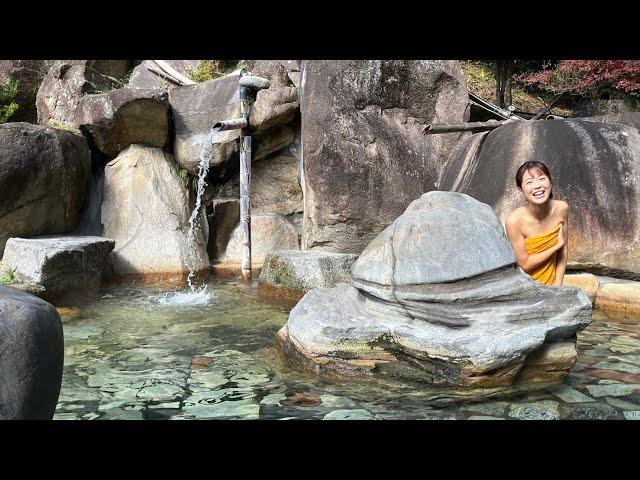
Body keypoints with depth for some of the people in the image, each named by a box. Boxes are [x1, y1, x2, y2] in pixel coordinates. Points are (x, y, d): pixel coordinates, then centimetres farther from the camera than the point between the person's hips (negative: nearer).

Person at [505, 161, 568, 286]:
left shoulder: (561, 209, -8)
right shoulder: (515, 221, -21)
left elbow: (563, 250, 1)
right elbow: (524, 264, -14)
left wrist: (558, 286, -3)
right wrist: (557, 245, -12)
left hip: (551, 284, 1)